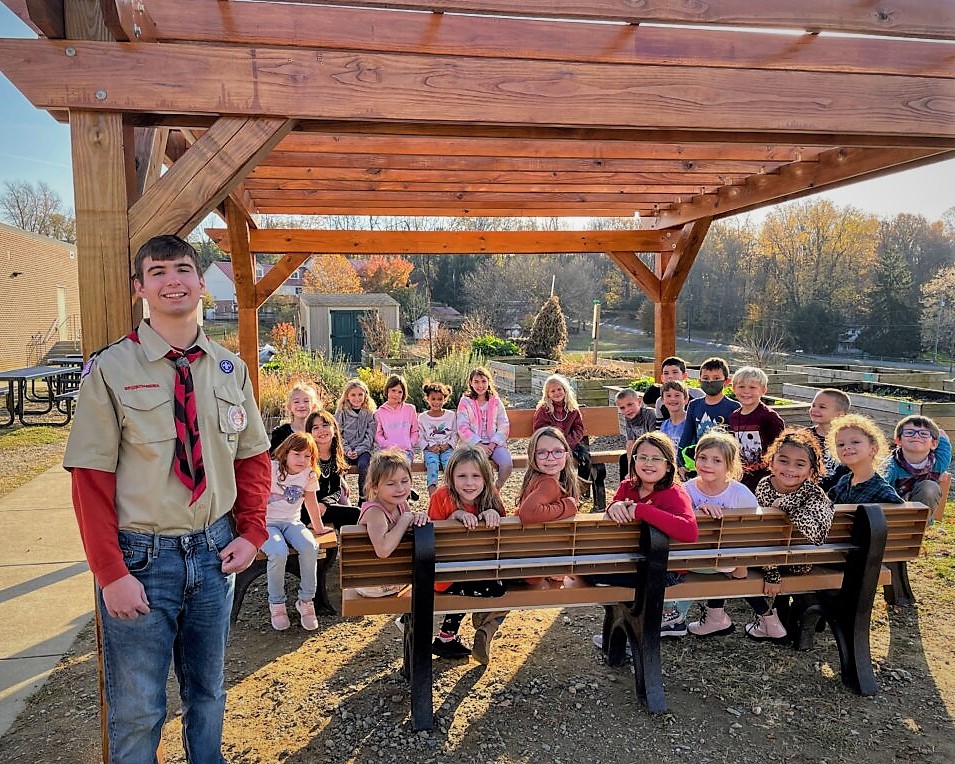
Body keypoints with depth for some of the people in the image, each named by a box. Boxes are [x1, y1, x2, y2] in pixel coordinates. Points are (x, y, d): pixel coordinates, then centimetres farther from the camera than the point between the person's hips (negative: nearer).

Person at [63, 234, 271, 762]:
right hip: (141, 557, -3)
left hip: (214, 552, 4)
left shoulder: (229, 369, 2)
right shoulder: (110, 370, -10)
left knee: (208, 692, 21)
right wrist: (111, 573, -13)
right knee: (137, 710, 10)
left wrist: (251, 533, -1)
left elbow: (253, 456, 9)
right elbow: (90, 479, -10)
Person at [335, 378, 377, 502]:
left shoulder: (370, 413, 6)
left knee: (363, 464, -31)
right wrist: (347, 450, -11)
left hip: (363, 450, -1)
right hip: (344, 449, 1)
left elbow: (370, 436, 1)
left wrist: (358, 450, -13)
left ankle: (363, 497, -16)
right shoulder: (341, 412, 8)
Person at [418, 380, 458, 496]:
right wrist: (429, 447, -10)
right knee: (432, 463, -32)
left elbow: (455, 434, 10)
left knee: (449, 462, -31)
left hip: (446, 448, 1)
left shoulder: (451, 415, 9)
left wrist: (447, 445, -7)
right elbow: (420, 437, 6)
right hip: (430, 449, -1)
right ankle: (432, 488, -40)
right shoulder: (422, 417, 8)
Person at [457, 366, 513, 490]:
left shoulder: (496, 401, 11)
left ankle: (497, 488, 5)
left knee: (507, 465, -26)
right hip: (473, 444, -2)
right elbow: (462, 428, -4)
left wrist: (493, 445, -10)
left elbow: (504, 426, 5)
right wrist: (479, 445, -15)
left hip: (494, 443, 2)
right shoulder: (465, 402, 5)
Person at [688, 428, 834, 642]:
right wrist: (771, 573, -16)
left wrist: (785, 505, -36)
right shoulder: (764, 485, -11)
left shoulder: (813, 494, -22)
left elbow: (818, 535, -41)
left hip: (797, 562, -5)